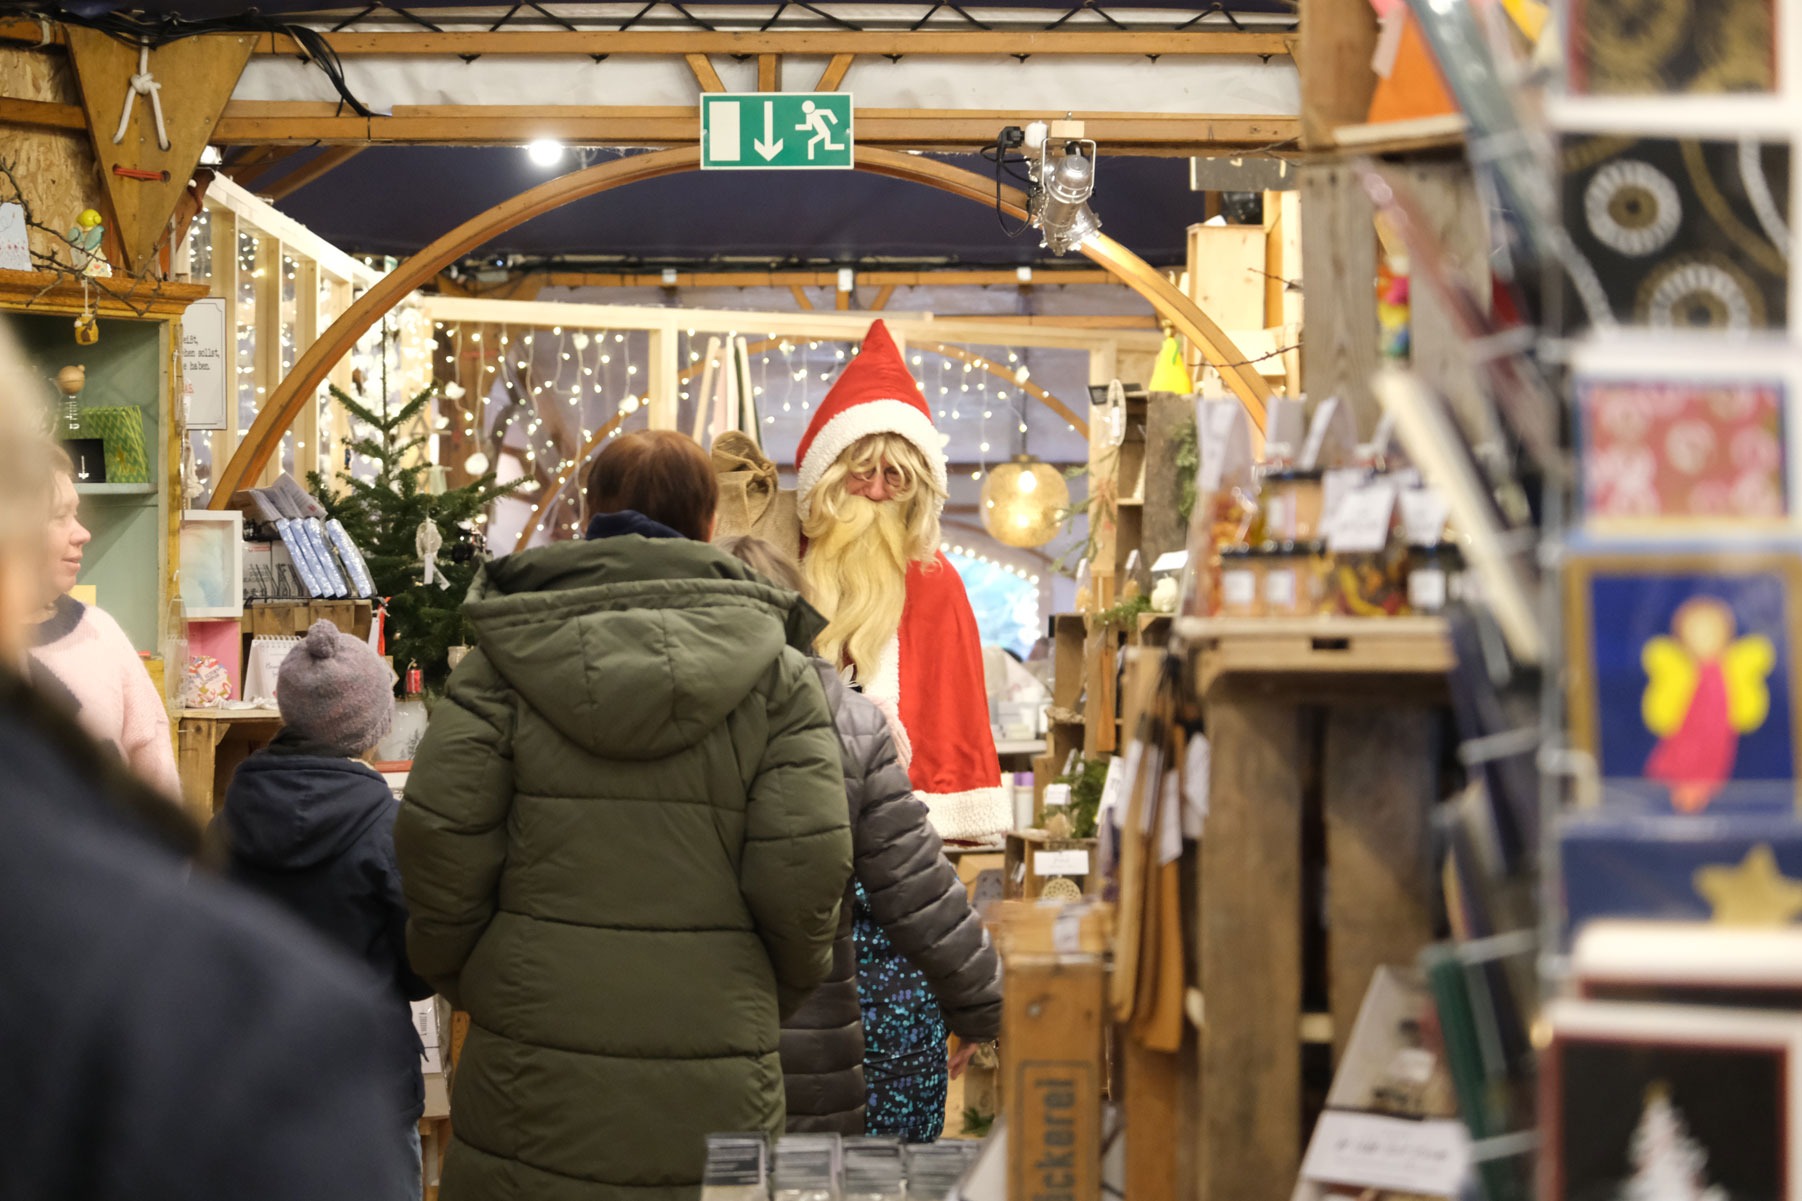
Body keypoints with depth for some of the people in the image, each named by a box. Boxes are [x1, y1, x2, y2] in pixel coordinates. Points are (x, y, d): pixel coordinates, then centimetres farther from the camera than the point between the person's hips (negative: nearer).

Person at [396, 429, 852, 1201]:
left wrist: (461, 977, 11)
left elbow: (436, 839, -5)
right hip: (714, 1089, 0)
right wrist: (776, 996, 12)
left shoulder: (504, 661, 1)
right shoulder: (778, 674, 1)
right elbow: (807, 864, -6)